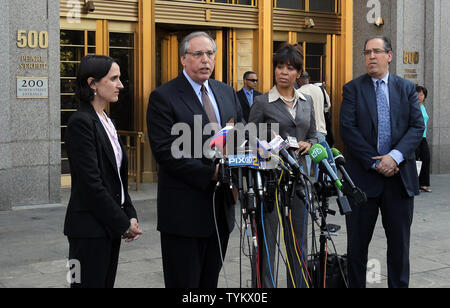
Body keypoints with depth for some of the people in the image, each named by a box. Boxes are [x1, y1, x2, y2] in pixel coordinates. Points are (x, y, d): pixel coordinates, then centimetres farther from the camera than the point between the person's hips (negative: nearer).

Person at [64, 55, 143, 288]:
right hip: (90, 227, -9)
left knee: (106, 282, 13)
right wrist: (123, 224, -14)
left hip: (110, 225, 9)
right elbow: (90, 183, -19)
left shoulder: (106, 122, 13)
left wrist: (130, 215, 5)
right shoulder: (81, 122, -15)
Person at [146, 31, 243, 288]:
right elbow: (165, 152, -17)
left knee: (211, 279, 16)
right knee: (184, 281, 4)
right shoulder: (163, 97, -9)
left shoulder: (227, 92, 12)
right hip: (185, 209, -6)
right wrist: (211, 173, -21)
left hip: (222, 207, 6)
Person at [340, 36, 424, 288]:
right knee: (358, 242, 7)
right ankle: (356, 284, 20)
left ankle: (399, 284, 23)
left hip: (399, 176, 2)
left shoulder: (407, 88, 8)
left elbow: (417, 126, 0)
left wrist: (395, 156, -15)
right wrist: (375, 162, -14)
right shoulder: (353, 89, 2)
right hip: (363, 175, -2)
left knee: (400, 241, 10)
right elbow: (348, 129, -8)